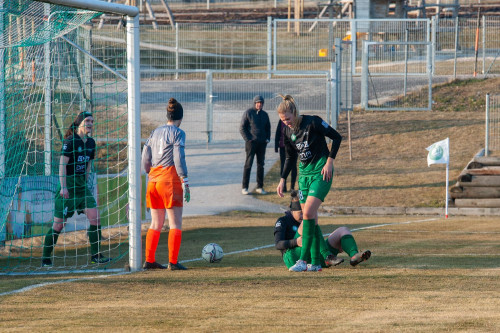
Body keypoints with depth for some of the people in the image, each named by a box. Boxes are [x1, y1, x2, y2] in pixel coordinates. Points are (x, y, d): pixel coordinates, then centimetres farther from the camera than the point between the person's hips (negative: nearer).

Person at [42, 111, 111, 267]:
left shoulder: (90, 142, 10)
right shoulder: (70, 141, -11)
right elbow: (62, 163, -14)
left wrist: (85, 183, 17)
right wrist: (63, 187, -19)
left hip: (82, 184, 6)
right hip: (67, 184, -6)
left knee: (95, 217, -6)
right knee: (59, 223, -3)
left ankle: (95, 255, 1)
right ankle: (46, 258, 7)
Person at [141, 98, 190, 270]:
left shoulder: (155, 133, 13)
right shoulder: (178, 133, -6)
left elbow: (145, 159, 11)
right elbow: (179, 159, -13)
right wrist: (185, 182, -12)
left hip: (154, 179, 6)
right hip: (170, 179, -6)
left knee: (156, 224, 13)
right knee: (175, 224, -1)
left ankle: (149, 260, 11)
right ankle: (173, 262, -5)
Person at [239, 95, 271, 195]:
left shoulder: (264, 114, 12)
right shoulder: (248, 113, -3)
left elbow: (268, 127, 23)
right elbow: (242, 128, -4)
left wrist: (267, 139, 9)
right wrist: (247, 139, -12)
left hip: (262, 143, 5)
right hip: (251, 142, -5)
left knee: (261, 165, 7)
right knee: (248, 164, -6)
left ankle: (260, 187, 13)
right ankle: (244, 187, -4)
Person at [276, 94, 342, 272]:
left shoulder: (313, 122, -15)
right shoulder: (288, 131, 4)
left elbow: (337, 137, -8)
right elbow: (290, 158, 16)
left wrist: (329, 162, -12)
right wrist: (282, 180, 9)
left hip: (321, 172, -7)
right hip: (304, 174, 7)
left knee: (308, 212, -19)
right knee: (310, 217, 3)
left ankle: (303, 260, -19)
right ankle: (315, 263, 7)